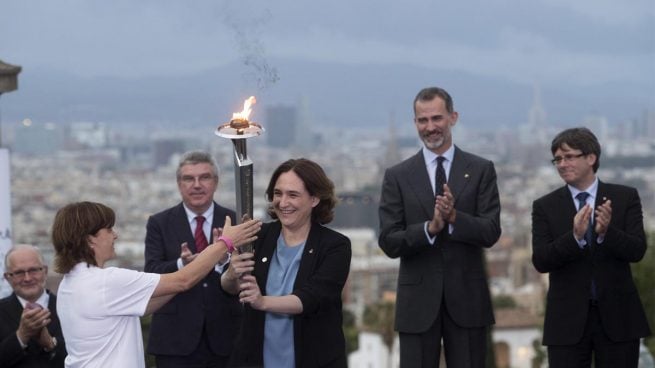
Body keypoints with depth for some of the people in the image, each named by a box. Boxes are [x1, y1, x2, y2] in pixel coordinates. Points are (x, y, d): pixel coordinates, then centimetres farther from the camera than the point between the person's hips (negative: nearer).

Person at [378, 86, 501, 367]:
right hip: (418, 300, 0)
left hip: (467, 299, 0)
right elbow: (389, 242, -2)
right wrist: (430, 228, -19)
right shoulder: (397, 176, 4)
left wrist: (455, 217, -22)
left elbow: (491, 233, -4)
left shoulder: (481, 170, 4)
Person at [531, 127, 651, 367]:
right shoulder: (545, 206, 3)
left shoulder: (625, 198, 3)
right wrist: (575, 236, -24)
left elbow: (637, 250, -6)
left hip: (617, 315, 0)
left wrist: (606, 232, -25)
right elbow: (540, 261, -7)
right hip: (568, 320, 0)